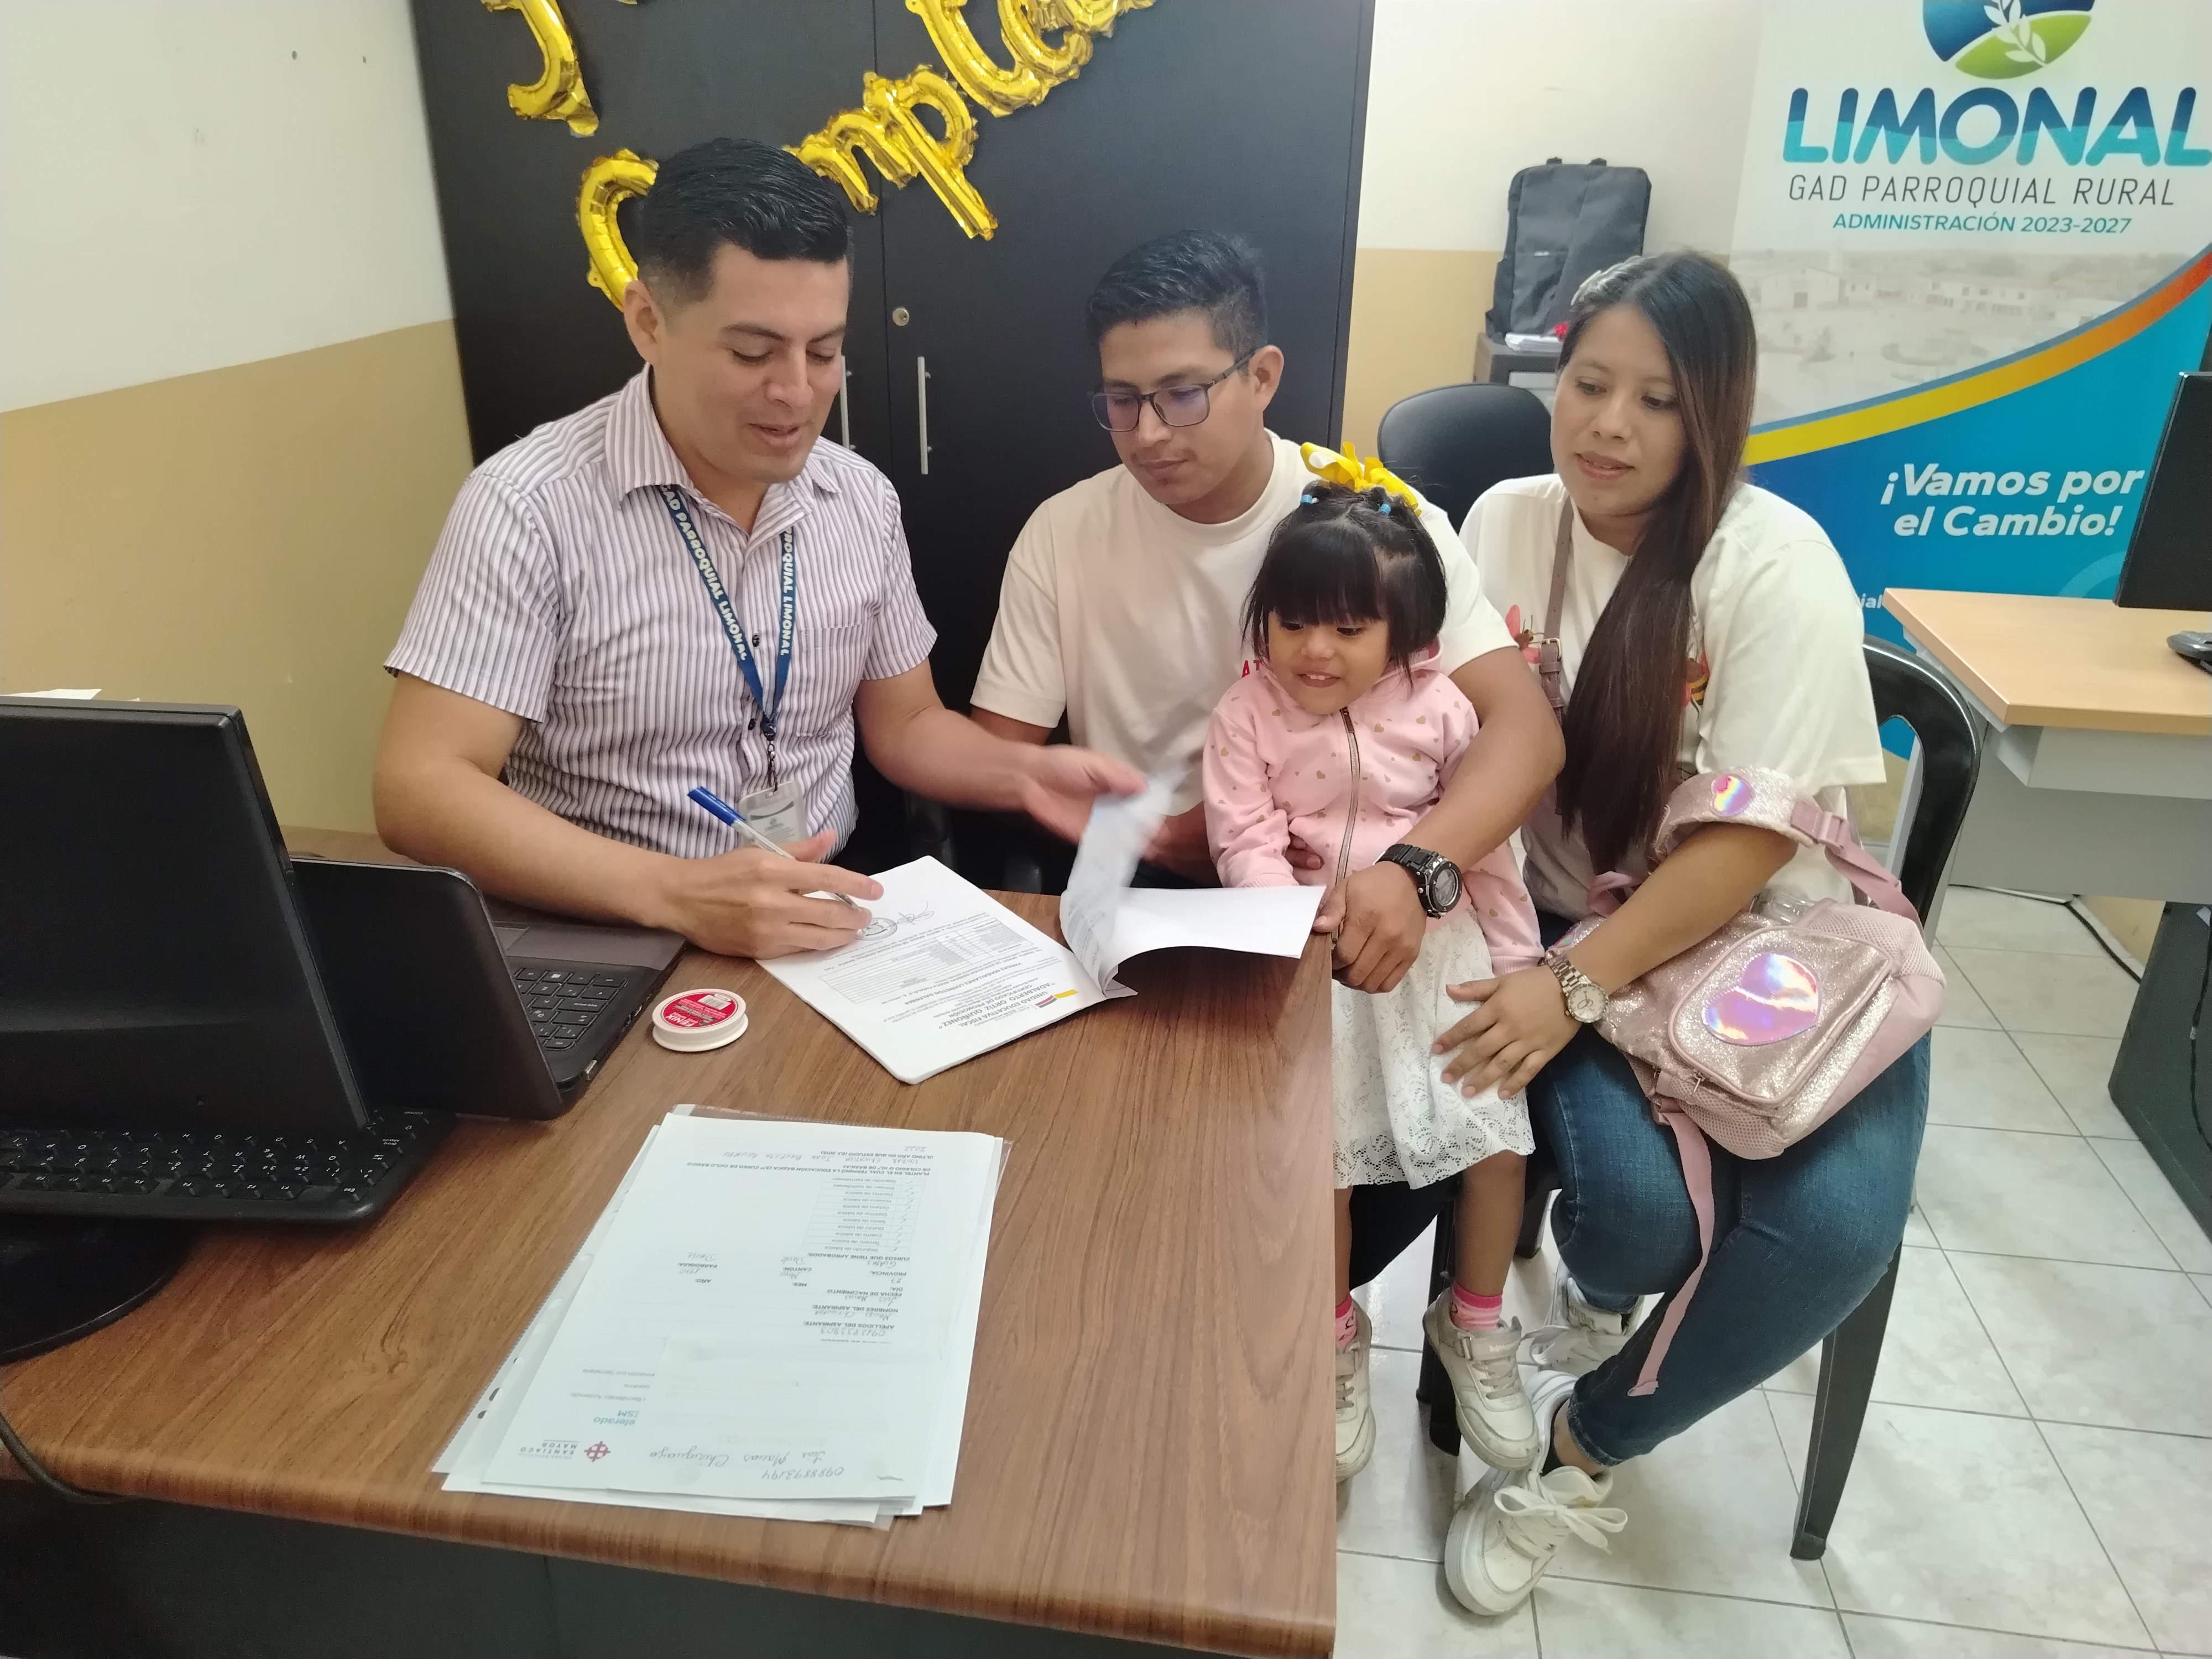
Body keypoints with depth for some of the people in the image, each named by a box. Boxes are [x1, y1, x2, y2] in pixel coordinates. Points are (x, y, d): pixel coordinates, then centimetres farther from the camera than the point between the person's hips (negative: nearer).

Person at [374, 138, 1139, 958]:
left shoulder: (863, 498, 4)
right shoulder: (530, 506, -13)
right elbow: (420, 790, -17)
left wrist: (1023, 773, -8)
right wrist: (676, 894, -29)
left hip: (828, 935, 3)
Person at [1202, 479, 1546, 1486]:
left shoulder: (1438, 710, -2)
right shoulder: (1247, 715, -5)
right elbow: (1245, 844, -11)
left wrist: (1516, 960, 4)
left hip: (1435, 942, 2)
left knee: (1498, 1128, -4)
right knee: (1320, 1145, -10)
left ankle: (1475, 1324, 22)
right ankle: (1336, 1336, 17)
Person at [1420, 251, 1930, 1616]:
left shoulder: (1776, 564, -13)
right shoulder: (1506, 523, 0)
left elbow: (1755, 839, -17)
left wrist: (1576, 988, -26)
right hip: (1579, 940, 1)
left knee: (1833, 1230, -25)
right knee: (1639, 1204, -25)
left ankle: (1581, 1450, 3)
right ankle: (1590, 1306, 16)